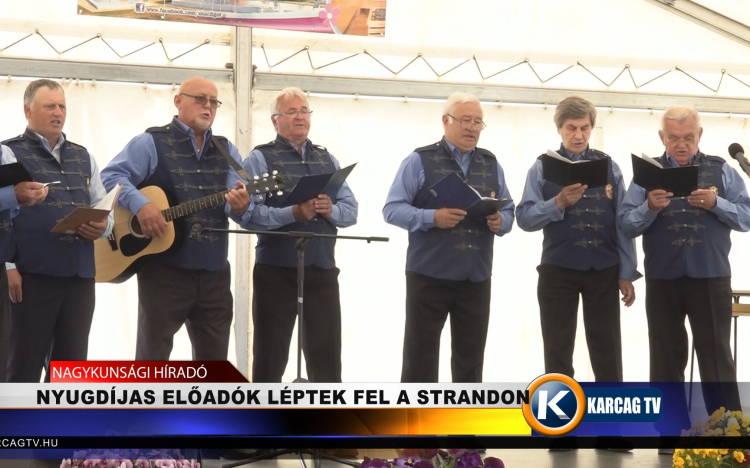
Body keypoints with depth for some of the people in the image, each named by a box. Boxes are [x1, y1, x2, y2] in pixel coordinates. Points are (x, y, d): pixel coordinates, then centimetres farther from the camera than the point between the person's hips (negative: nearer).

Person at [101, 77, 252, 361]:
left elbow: (239, 204, 6)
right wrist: (140, 204, -26)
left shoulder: (227, 151, 14)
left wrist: (241, 206, -18)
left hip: (214, 271, 5)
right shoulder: (151, 143, 0)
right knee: (152, 356, 2)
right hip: (164, 269, -5)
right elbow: (110, 176, -9)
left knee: (214, 357, 11)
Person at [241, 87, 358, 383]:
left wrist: (331, 210, -11)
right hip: (276, 269, -4)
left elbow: (351, 210, 10)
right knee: (270, 356, 3)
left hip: (322, 269, 4)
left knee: (327, 356, 6)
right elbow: (249, 214, -13)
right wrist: (293, 214, -24)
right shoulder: (260, 159, 0)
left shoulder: (327, 159, 16)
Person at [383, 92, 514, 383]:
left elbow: (508, 212, 16)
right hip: (428, 275, -4)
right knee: (420, 354, 1)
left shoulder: (492, 165, 13)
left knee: (470, 358, 10)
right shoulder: (420, 161, -2)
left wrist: (500, 222, -8)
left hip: (476, 278, 4)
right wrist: (432, 217, -22)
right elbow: (393, 209, -7)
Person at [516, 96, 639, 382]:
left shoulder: (609, 167, 6)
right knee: (558, 351, 6)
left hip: (604, 272, 1)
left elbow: (623, 223, 4)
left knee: (607, 352, 4)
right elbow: (525, 218, -4)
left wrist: (627, 274, 0)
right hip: (558, 272, -1)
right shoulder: (543, 167, 2)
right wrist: (559, 203, -20)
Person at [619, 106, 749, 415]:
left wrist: (715, 203, -15)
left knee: (716, 357, 2)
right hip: (662, 281, 1)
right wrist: (650, 207, -17)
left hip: (711, 279, -1)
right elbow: (627, 225, 1)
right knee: (666, 358, 7)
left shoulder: (721, 171, 7)